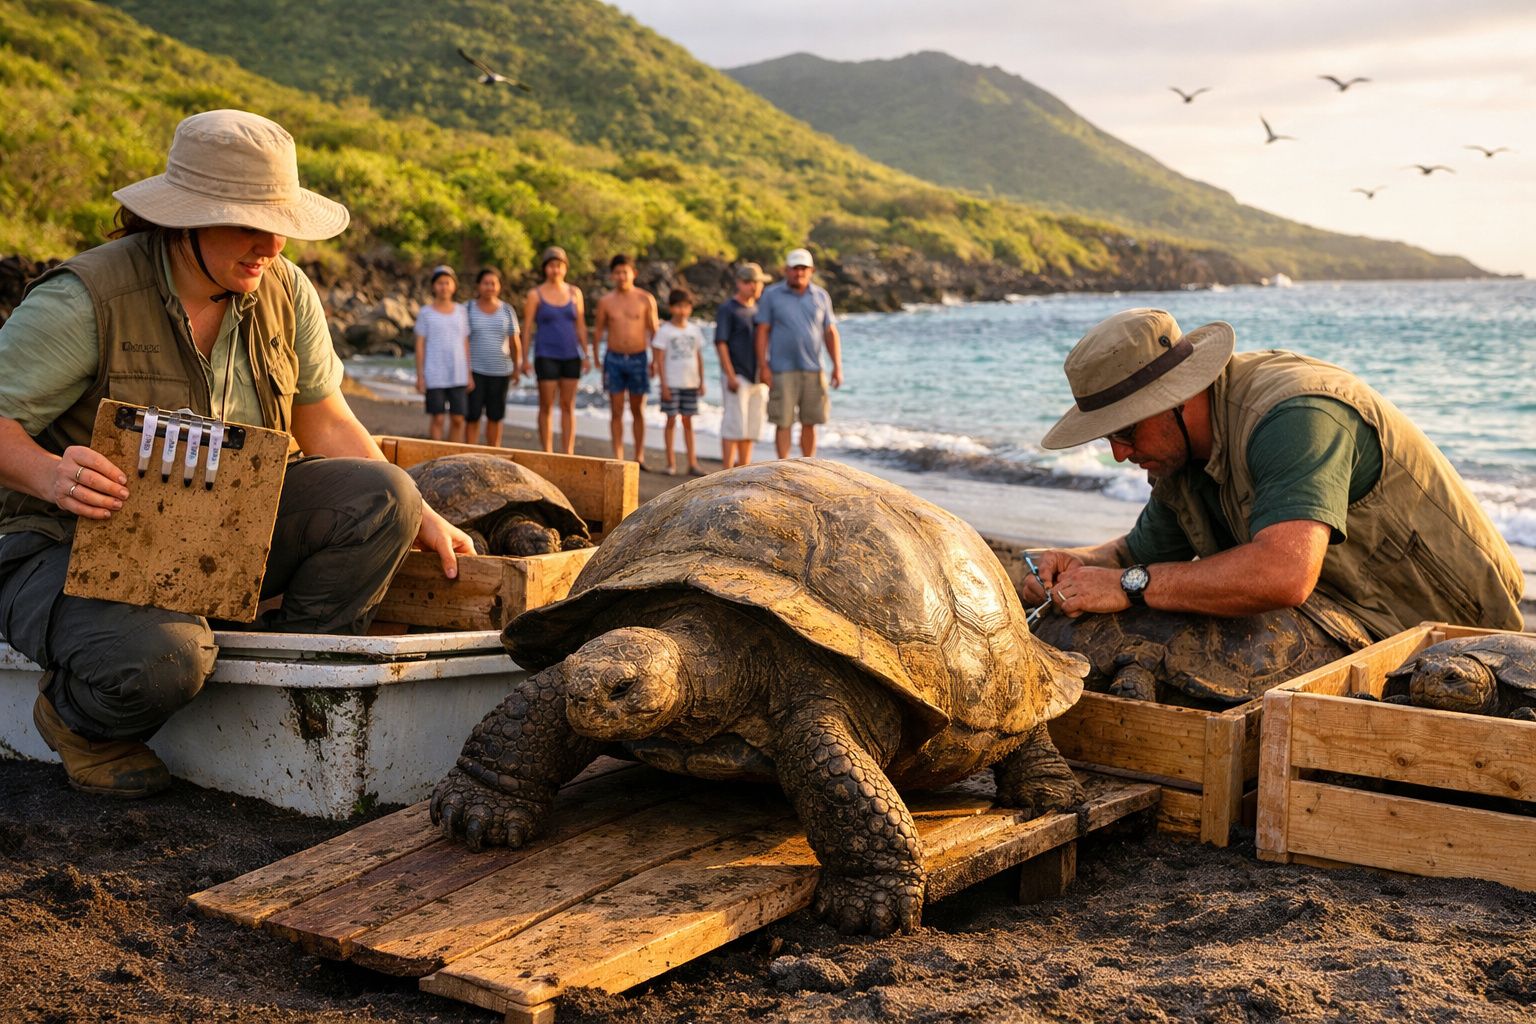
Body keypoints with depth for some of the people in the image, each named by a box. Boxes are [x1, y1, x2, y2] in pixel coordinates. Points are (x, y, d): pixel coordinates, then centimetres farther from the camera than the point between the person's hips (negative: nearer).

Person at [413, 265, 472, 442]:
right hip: (434, 376, -3)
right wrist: (420, 376, -4)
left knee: (458, 419, 3)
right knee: (436, 418, 0)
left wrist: (469, 374, 8)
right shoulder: (426, 313, 1)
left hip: (457, 375, 3)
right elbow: (420, 345, 0)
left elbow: (465, 343, 11)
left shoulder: (461, 311, 9)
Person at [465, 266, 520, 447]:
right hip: (475, 371, -2)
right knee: (473, 417, -6)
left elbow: (515, 341, 10)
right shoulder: (468, 310, 0)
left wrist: (516, 368, 11)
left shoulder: (507, 311, 6)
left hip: (500, 371, 2)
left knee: (495, 418, 7)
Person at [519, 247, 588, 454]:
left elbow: (581, 326, 10)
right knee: (546, 406, 0)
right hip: (546, 356, -3)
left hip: (570, 356, 3)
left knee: (568, 406, 4)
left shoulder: (575, 293, 8)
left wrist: (585, 355, 6)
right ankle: (548, 455, 5)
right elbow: (527, 328, -2)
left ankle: (568, 454, 8)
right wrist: (525, 359, -8)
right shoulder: (535, 295, -1)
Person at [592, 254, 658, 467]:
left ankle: (639, 456, 17)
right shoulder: (605, 302, 3)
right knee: (616, 412, 1)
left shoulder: (646, 299, 0)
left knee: (638, 411, 8)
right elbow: (598, 331, 10)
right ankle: (618, 457, 4)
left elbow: (654, 331, 3)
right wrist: (595, 359, 3)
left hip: (638, 359, -1)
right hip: (614, 359, 1)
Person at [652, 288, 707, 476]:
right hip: (672, 383, -3)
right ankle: (671, 462, 6)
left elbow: (699, 357, 13)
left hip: (690, 383, 3)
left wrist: (701, 381, 10)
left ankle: (692, 462, 6)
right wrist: (664, 384, -10)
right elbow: (660, 359, -5)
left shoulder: (694, 330, 9)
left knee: (688, 421, 6)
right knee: (671, 420, 0)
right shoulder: (664, 331, -3)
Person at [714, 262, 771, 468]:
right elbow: (720, 343, -10)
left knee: (751, 428, 7)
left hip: (758, 377, 7)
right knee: (734, 428, -10)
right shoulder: (727, 309, -4)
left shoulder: (758, 309, 17)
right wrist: (730, 376, -17)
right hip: (737, 377, -7)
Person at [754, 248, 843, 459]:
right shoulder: (772, 296, 3)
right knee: (783, 423, -4)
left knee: (809, 424, 5)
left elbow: (830, 333, 12)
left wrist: (837, 366, 4)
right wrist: (763, 366, -9)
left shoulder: (821, 296, 11)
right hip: (782, 371, -3)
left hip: (813, 370, 3)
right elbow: (762, 331, 0)